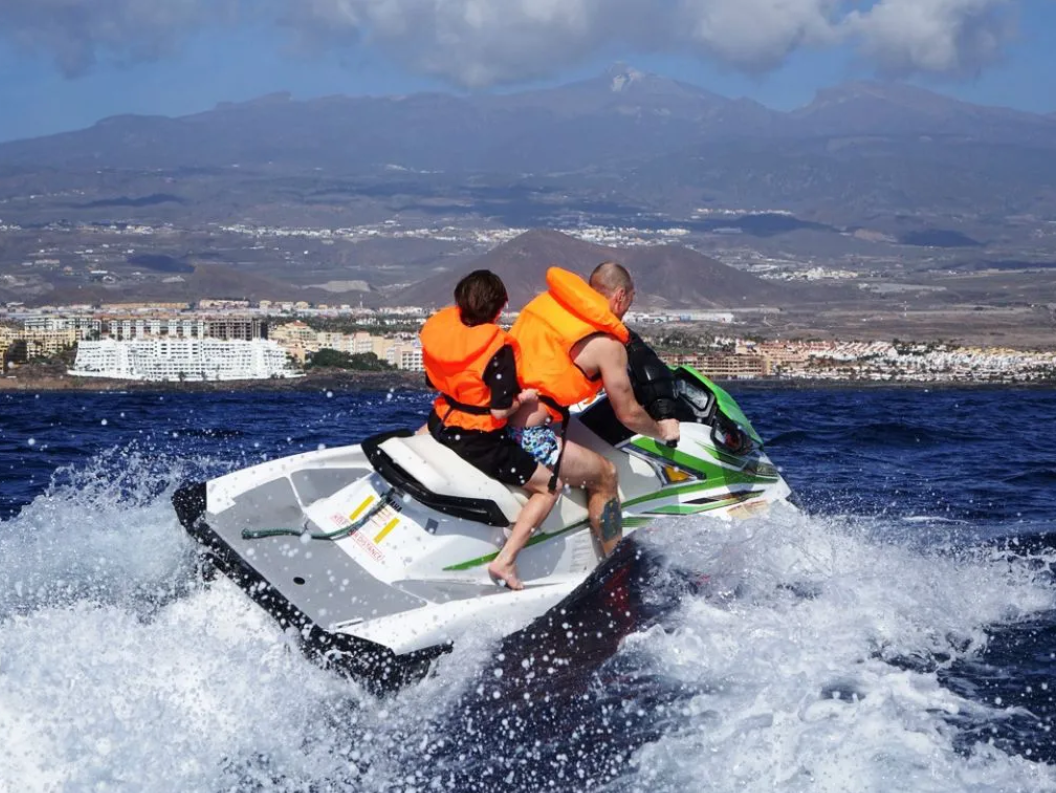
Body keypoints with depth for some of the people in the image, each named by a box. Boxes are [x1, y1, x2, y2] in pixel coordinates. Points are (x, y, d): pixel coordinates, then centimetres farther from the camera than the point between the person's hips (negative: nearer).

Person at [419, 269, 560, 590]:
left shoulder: (439, 325, -9)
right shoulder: (498, 349, -27)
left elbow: (433, 379, 6)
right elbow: (500, 411, -26)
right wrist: (525, 398, -7)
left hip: (441, 422, 7)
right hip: (480, 441, -7)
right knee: (549, 488, 5)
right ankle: (504, 561, -4)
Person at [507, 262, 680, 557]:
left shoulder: (546, 301, 13)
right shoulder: (607, 344, -6)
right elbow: (628, 415, 2)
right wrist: (662, 431, 22)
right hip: (524, 436, -8)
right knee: (603, 475, 8)